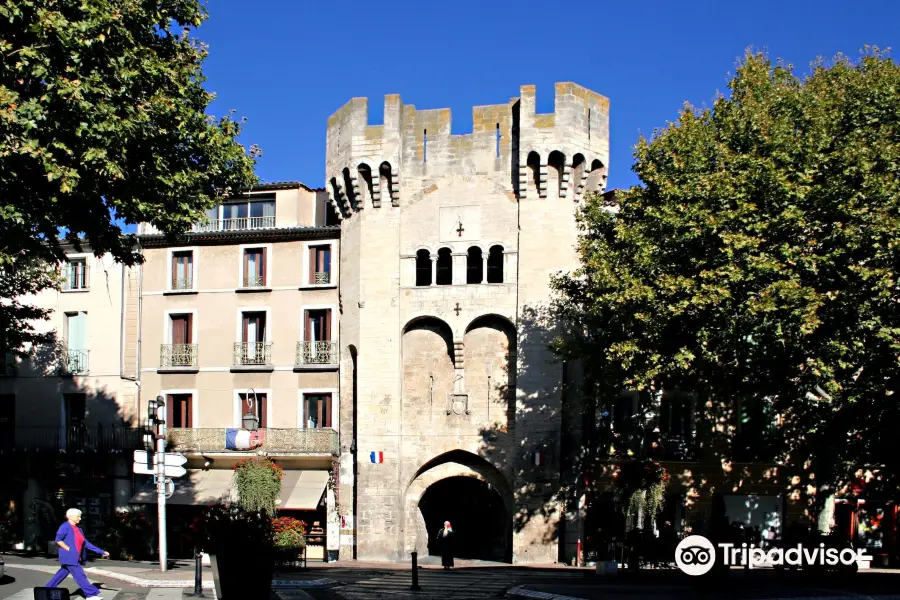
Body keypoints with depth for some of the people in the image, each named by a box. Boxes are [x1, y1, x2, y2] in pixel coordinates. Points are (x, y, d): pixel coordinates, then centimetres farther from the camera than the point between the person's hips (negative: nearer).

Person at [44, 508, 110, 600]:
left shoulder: (78, 529, 15)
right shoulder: (65, 526, -9)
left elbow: (86, 543, 14)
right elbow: (58, 540, -17)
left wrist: (101, 552, 9)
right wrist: (69, 549, -18)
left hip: (75, 557, 9)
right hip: (69, 557, -9)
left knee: (61, 574, 13)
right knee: (80, 575, -8)